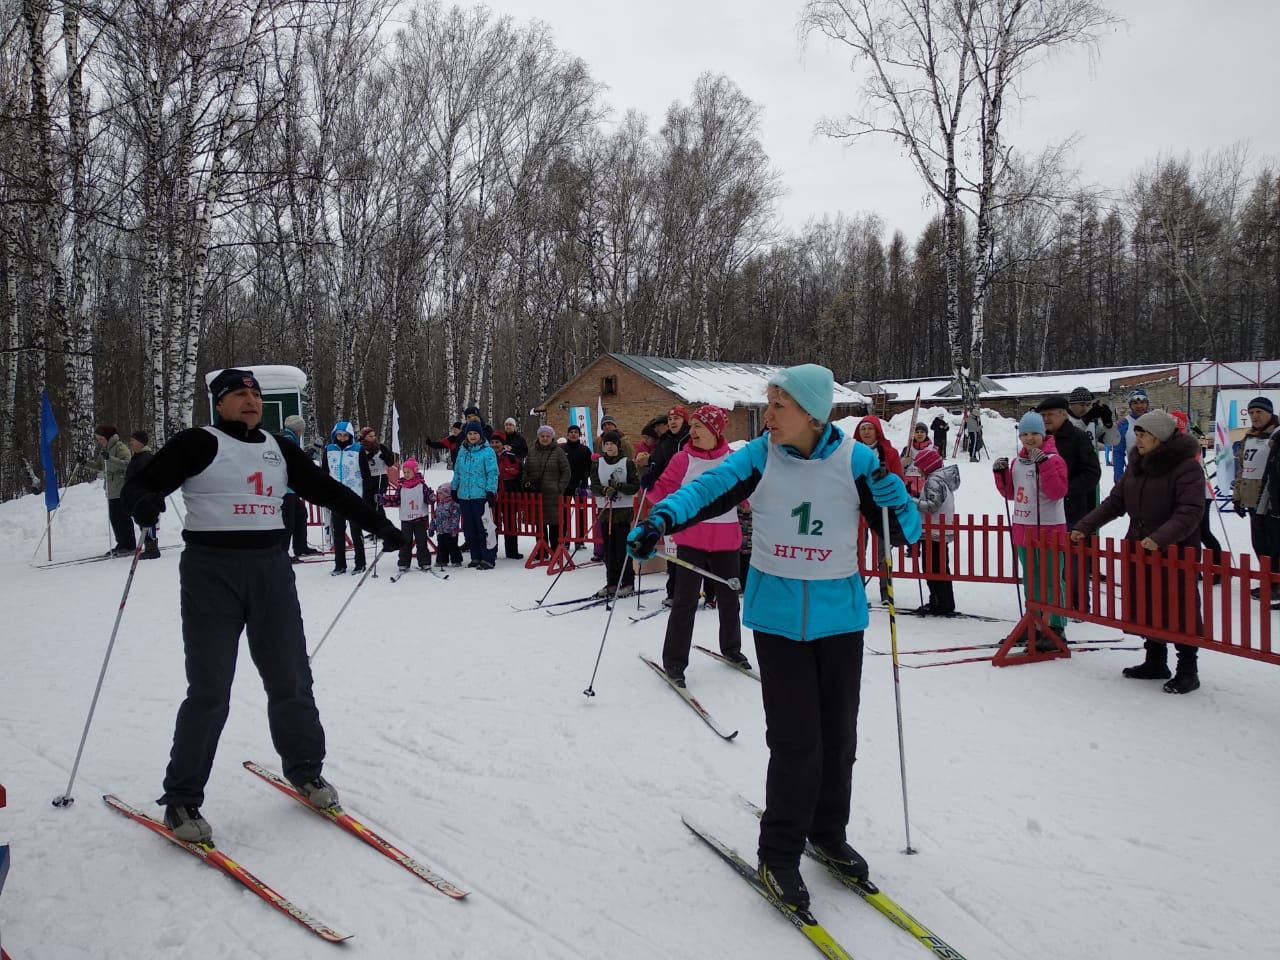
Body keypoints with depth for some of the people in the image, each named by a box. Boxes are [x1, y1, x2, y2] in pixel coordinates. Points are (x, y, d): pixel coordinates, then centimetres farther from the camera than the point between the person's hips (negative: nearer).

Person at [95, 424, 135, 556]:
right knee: (114, 517, 8)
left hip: (121, 490, -9)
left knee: (122, 517, -9)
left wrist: (110, 458, -35)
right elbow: (102, 467, 32)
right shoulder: (106, 449, 19)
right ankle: (122, 545, 14)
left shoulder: (120, 447, -9)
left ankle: (130, 546, -5)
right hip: (112, 491, 9)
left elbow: (126, 463, -25)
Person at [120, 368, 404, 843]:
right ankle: (181, 800, 10)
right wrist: (143, 502, -30)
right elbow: (141, 484, -6)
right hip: (211, 572, -5)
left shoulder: (279, 449, 14)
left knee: (291, 678, 9)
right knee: (210, 690, -5)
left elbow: (328, 490, 18)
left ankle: (305, 769, 28)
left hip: (272, 569, 5)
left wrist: (378, 523, 15)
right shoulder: (198, 443, -2)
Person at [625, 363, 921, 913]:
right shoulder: (759, 457, -7)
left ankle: (828, 834, 36)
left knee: (838, 734, 13)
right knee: (794, 740, -5)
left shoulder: (854, 460, -8)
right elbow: (706, 489, -16)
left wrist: (886, 485, -25)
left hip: (839, 615, 2)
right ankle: (779, 854, 14)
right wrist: (661, 520, -34)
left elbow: (907, 528, -5)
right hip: (777, 616, -1)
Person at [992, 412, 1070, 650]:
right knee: (1030, 581, 15)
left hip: (1049, 528, -7)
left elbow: (1057, 491, -20)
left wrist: (1044, 464, -27)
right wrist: (1001, 474, 2)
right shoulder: (1018, 461, 11)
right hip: (1023, 528, 7)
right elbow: (1011, 493, 17)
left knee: (1051, 581, -4)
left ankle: (1056, 630, 1)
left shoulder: (1053, 459, -9)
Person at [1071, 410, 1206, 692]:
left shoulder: (1186, 466, -14)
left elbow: (1190, 511, -23)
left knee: (1180, 612, 2)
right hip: (1140, 551, 7)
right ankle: (1155, 663, 28)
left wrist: (1160, 538, -35)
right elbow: (1115, 501, 12)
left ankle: (1187, 671, 13)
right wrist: (1085, 527, 2)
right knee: (1147, 609, 13)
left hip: (1176, 553, -7)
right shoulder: (1137, 464, 8)